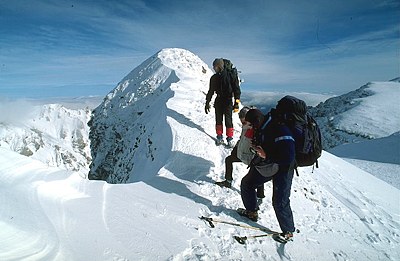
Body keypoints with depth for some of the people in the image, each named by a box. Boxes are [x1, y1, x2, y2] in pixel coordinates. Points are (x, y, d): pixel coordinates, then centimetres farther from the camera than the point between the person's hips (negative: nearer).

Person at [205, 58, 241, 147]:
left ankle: (230, 139, 6)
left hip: (228, 101, -4)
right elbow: (211, 91, 14)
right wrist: (207, 103, 11)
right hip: (218, 101, 4)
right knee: (218, 120, 6)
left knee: (228, 120, -6)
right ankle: (219, 137, 19)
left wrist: (237, 102, -12)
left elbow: (236, 89, -4)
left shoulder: (231, 75, -6)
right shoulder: (214, 78, 7)